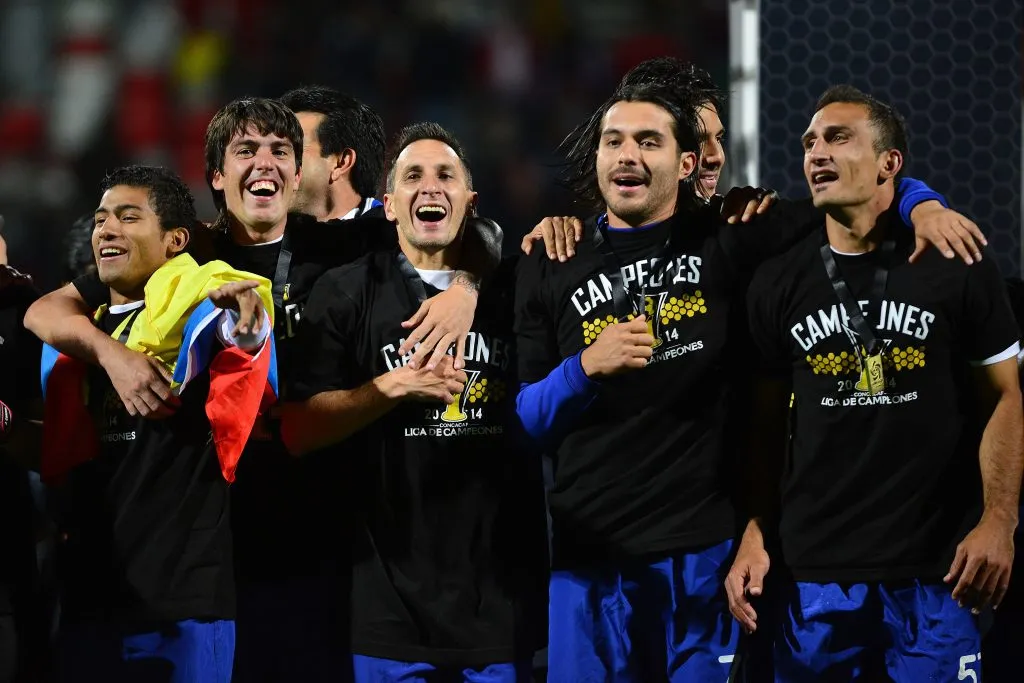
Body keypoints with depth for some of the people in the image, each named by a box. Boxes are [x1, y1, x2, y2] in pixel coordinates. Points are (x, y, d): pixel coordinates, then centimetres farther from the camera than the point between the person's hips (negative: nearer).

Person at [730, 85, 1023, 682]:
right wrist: (755, 537, 0)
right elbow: (767, 424, 10)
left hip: (935, 571, -2)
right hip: (816, 573, 2)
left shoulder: (956, 269, 0)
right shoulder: (780, 284, 7)